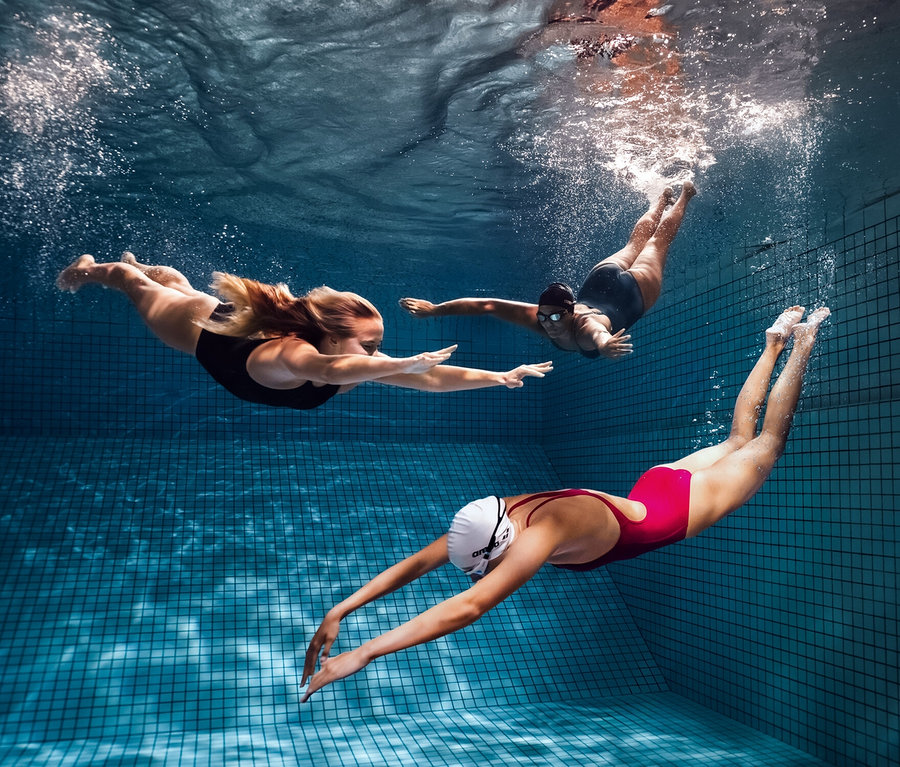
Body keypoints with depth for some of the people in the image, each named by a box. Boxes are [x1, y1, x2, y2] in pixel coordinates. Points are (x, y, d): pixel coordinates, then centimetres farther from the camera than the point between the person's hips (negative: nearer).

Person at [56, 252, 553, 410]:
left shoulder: (353, 360, -34)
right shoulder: (290, 353, -50)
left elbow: (431, 379, -39)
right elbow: (329, 370, -76)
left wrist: (501, 376, -49)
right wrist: (403, 364, -82)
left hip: (244, 326, 5)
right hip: (203, 328, -5)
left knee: (176, 284, 36)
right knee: (143, 291, 28)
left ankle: (136, 262, 67)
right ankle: (92, 269, 58)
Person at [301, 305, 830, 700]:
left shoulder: (544, 532, -45)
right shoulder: (496, 515, -24)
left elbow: (467, 608, -54)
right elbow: (415, 564, -20)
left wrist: (361, 656, -56)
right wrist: (340, 612, -27)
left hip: (678, 506, -5)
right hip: (650, 490, 5)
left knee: (767, 443, 19)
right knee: (738, 439, 29)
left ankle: (804, 340, 36)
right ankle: (776, 340, 46)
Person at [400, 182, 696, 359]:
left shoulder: (584, 326, -49)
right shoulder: (540, 319, -36)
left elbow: (598, 333, -75)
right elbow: (488, 304, -38)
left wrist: (604, 343, -99)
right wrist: (434, 309, -43)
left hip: (632, 291, -3)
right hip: (600, 280, 4)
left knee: (657, 242, 25)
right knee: (634, 244, 32)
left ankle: (684, 194, 51)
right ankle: (663, 198, 60)